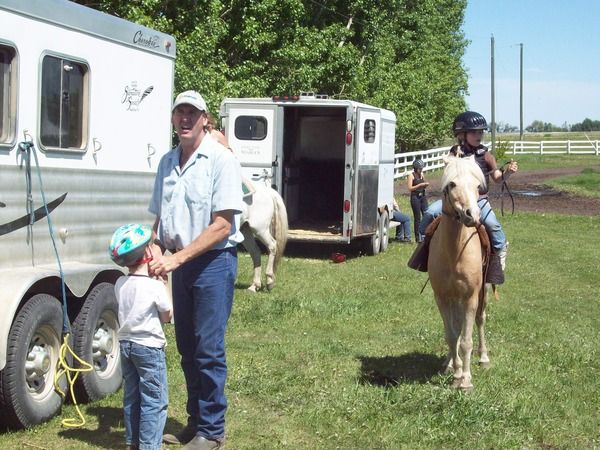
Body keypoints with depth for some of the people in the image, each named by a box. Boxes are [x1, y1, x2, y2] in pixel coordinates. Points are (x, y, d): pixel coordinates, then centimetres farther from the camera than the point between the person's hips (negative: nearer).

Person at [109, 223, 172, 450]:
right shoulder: (156, 287, -18)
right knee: (154, 400, 0)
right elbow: (167, 317, -6)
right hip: (149, 346, -7)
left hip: (126, 344, 7)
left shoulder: (120, 284, 0)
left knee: (131, 396, 17)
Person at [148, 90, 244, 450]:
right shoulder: (167, 162, 10)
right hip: (180, 262, 7)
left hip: (214, 261, -7)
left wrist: (178, 257, -21)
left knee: (209, 349, -4)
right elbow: (160, 218, 16)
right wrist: (155, 253, -3)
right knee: (187, 347, 13)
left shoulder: (221, 160, -11)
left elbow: (222, 225, -16)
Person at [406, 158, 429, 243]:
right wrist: (420, 185, -20)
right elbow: (410, 188, -15)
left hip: (423, 196, 6)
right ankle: (418, 237, 8)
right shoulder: (411, 175, -8)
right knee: (417, 218, 1)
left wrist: (425, 184, -1)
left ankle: (425, 234, 11)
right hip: (415, 197, -6)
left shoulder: (421, 174, 9)